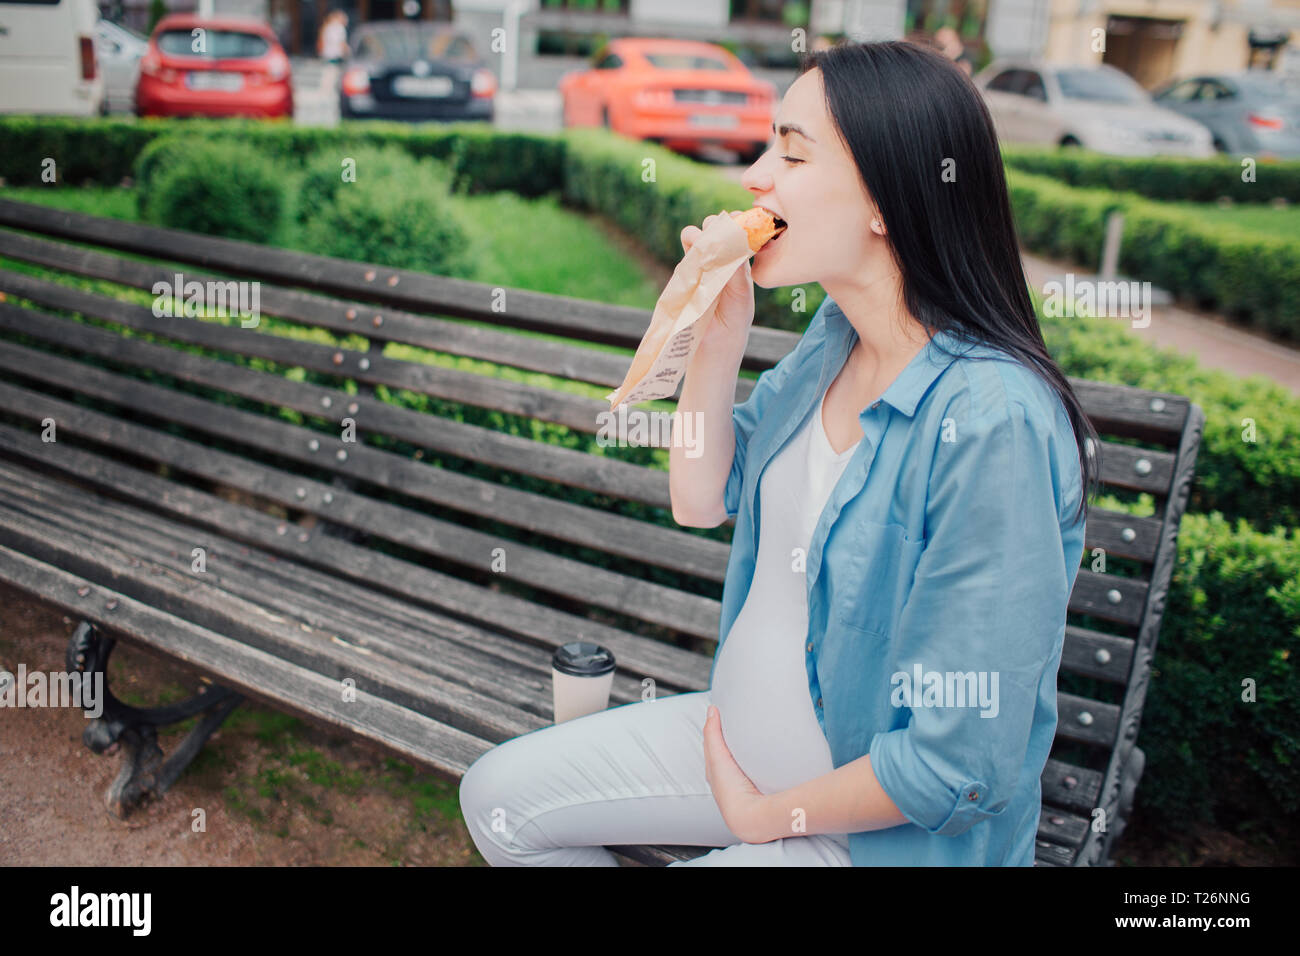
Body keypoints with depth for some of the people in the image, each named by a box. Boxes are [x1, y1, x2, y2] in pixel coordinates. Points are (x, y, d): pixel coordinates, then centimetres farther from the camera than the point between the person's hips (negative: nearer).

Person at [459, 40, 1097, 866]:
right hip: (738, 730, 7)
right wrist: (718, 339, -10)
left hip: (881, 830, -7)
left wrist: (763, 814, -11)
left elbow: (959, 762, -26)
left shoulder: (990, 423, -31)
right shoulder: (836, 333, -4)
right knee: (498, 799, 10)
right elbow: (700, 501, 5)